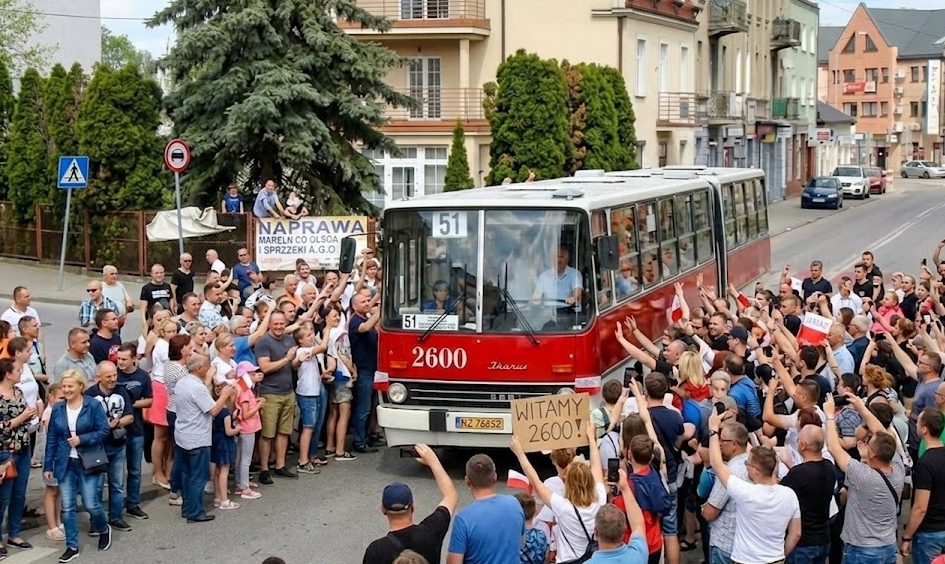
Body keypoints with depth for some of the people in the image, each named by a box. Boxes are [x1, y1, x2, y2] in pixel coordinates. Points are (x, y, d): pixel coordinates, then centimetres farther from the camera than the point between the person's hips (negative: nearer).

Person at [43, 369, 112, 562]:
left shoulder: (94, 406, -8)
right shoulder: (57, 409, 3)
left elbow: (104, 430, -8)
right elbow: (51, 439, 6)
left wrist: (81, 439, -19)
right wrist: (48, 466, 5)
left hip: (88, 463, -4)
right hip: (65, 464, 4)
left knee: (91, 504, -3)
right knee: (68, 507, 4)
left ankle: (104, 530, 28)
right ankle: (72, 547, 14)